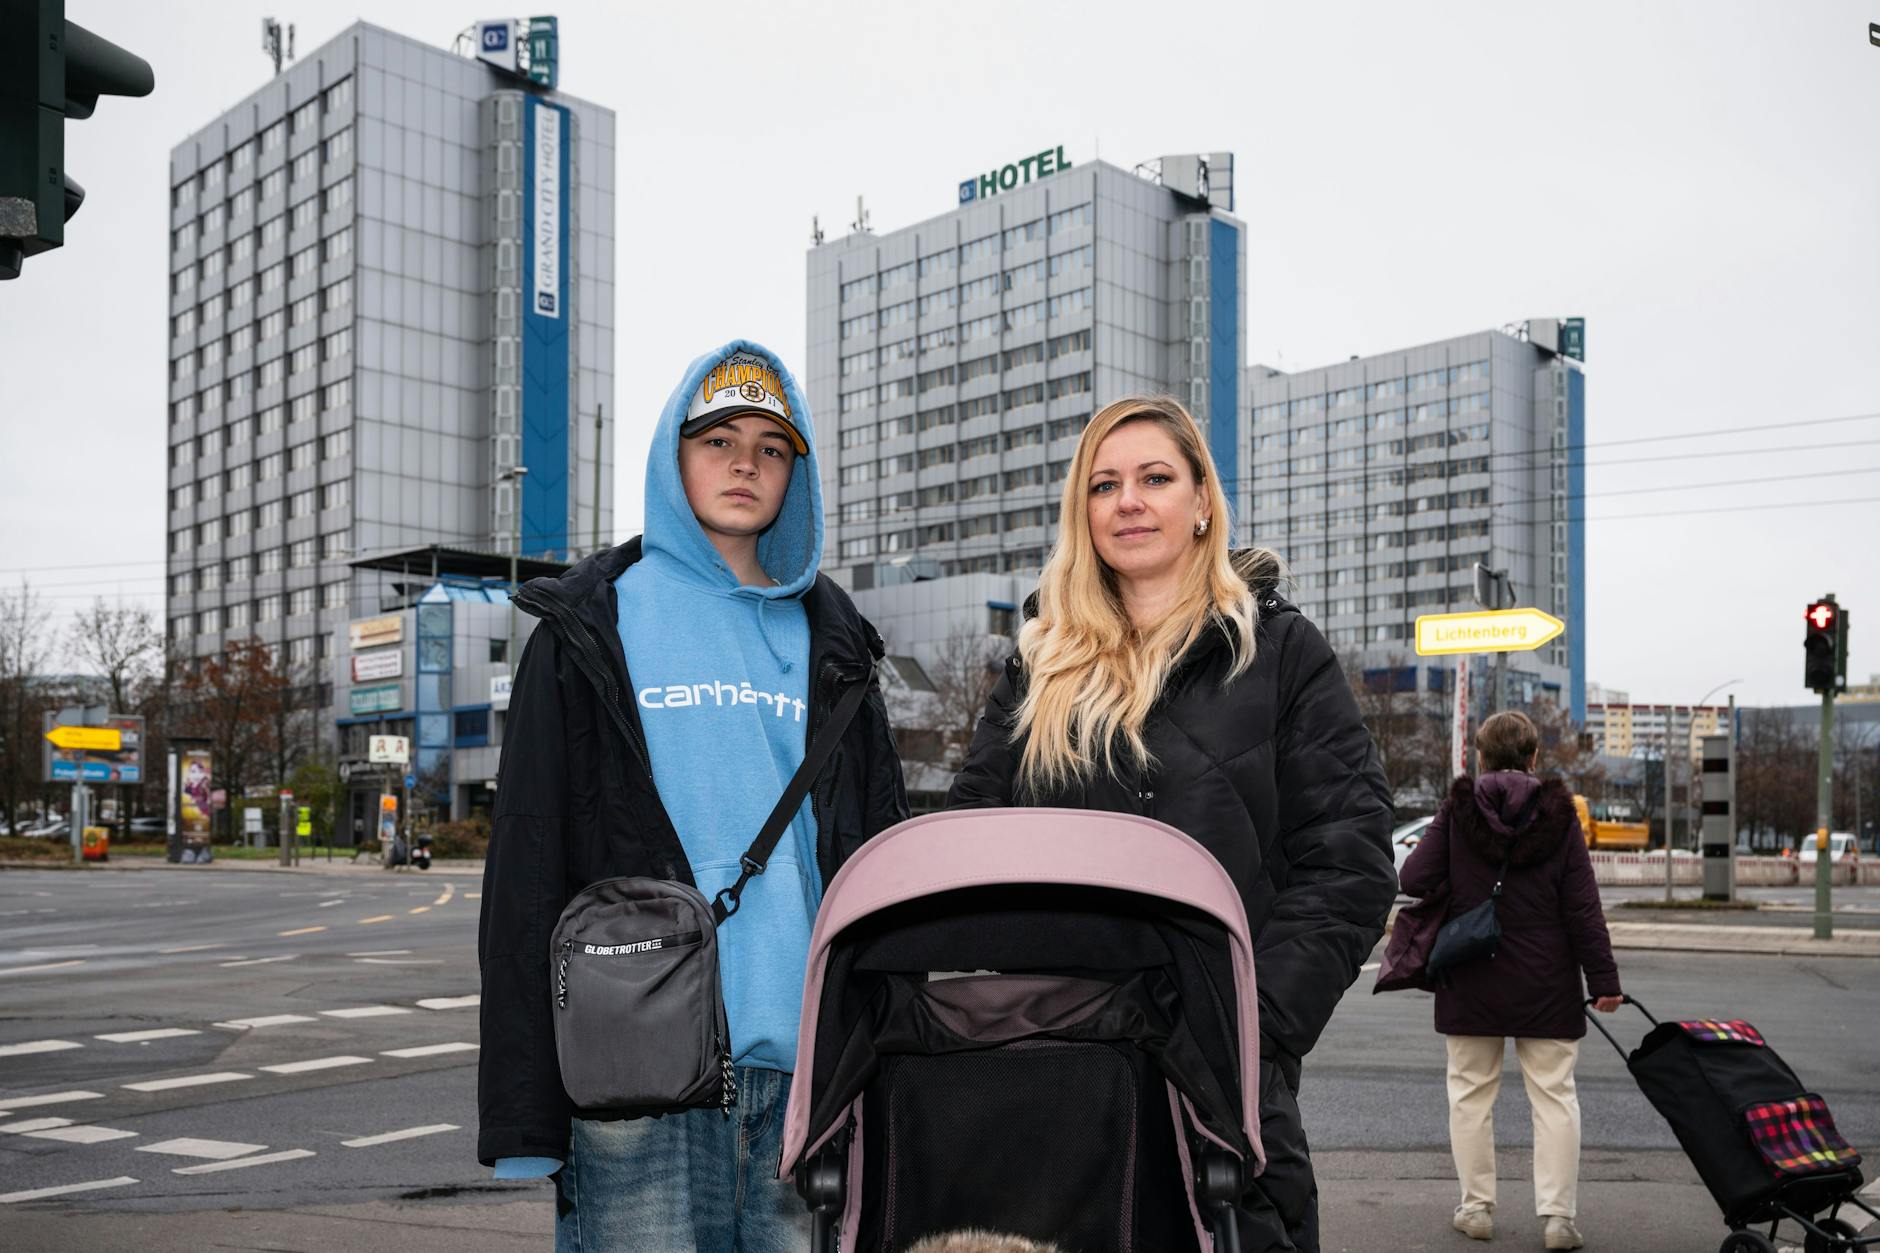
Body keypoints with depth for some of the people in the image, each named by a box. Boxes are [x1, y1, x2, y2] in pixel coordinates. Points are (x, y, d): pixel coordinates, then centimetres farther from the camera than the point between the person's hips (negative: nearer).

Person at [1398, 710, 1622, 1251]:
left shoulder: (1456, 811, -3)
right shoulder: (1558, 814, -4)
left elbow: (1414, 880, -10)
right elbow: (1583, 907, -6)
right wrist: (1603, 979, -3)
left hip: (1470, 981, 0)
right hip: (1545, 984, 0)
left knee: (1471, 1091, 11)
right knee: (1554, 1094, 7)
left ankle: (1477, 1206, 14)